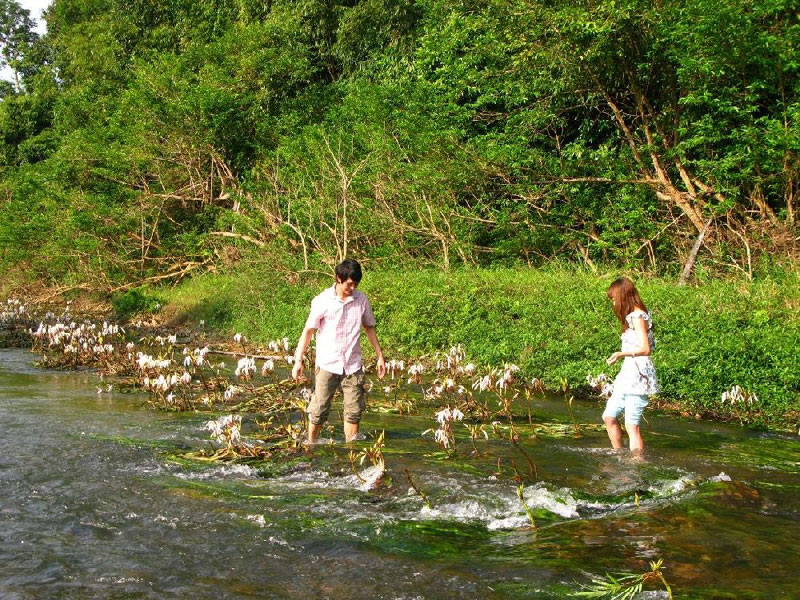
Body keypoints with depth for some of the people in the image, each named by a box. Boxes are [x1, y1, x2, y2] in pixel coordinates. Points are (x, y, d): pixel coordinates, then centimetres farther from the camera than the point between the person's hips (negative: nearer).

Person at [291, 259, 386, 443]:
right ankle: (311, 444, 17)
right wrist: (298, 361, -6)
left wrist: (380, 356, 14)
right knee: (319, 409, 1)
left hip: (353, 365, 3)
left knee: (354, 411, 3)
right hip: (327, 365, -2)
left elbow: (369, 327, 15)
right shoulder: (322, 301, -7)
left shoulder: (361, 300, 2)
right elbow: (308, 331, -2)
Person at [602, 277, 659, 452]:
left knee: (632, 425, -9)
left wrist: (622, 354, -30)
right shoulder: (632, 316, 15)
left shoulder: (638, 317, -13)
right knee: (609, 417, 13)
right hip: (627, 375, 10)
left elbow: (645, 349, -20)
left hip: (638, 377, -10)